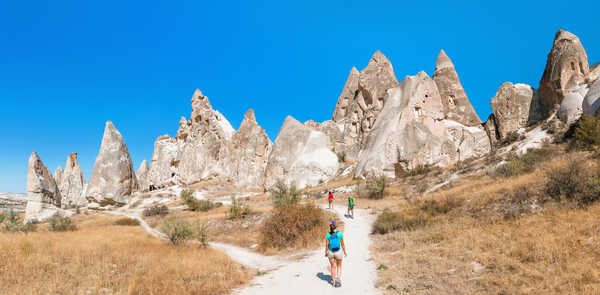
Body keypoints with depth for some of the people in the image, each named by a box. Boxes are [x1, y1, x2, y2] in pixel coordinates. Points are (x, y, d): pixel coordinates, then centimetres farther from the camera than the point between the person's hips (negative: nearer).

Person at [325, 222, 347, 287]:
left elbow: (327, 245, -6)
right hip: (338, 252, -1)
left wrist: (326, 253, 11)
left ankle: (333, 281, 25)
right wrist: (345, 252, 6)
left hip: (330, 252, 1)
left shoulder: (328, 235, -9)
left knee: (333, 266, 19)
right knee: (339, 266, 19)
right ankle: (338, 279, 0)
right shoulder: (340, 234, -12)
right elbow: (342, 244, -7)